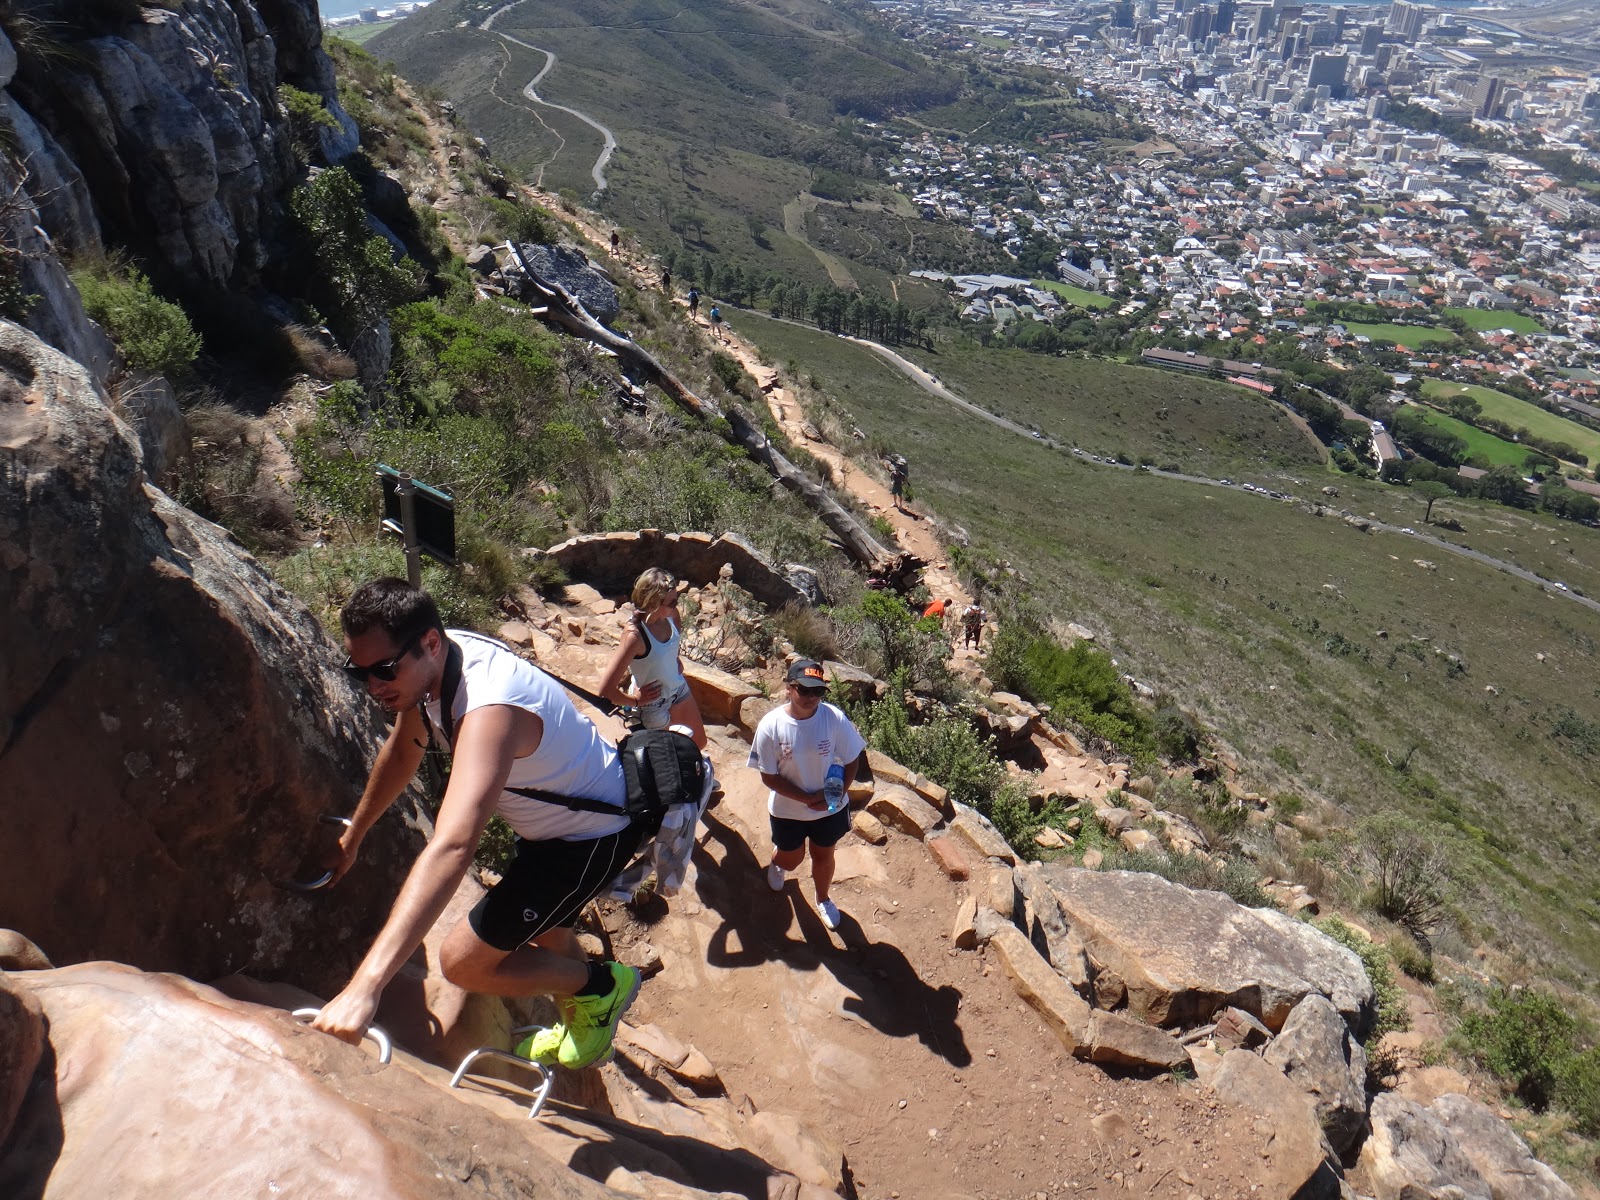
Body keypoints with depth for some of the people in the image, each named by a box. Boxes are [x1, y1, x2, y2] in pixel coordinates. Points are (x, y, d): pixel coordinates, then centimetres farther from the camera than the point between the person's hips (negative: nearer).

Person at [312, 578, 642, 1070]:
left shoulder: (490, 708, -40)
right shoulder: (430, 660, -11)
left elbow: (451, 848, -51)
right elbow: (401, 754, 8)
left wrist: (364, 987, -57)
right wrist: (351, 839, 17)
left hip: (592, 836, -9)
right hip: (551, 816, 9)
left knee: (462, 960, -8)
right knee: (542, 933, 29)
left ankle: (601, 984, 13)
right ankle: (584, 1031, 55)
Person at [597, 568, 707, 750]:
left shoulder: (670, 615, -16)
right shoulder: (635, 635, -36)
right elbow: (606, 690, -36)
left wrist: (677, 657, 2)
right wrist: (635, 700, -19)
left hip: (679, 689, 6)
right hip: (653, 705, -6)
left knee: (699, 742, 22)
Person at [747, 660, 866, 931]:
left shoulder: (835, 718, -23)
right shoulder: (771, 726, -25)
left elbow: (851, 761, -10)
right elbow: (769, 776, -17)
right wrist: (806, 798, -20)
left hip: (830, 808, 1)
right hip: (787, 810, -1)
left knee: (823, 856, 24)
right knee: (792, 859, 23)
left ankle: (823, 899, 54)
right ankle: (777, 862, 61)